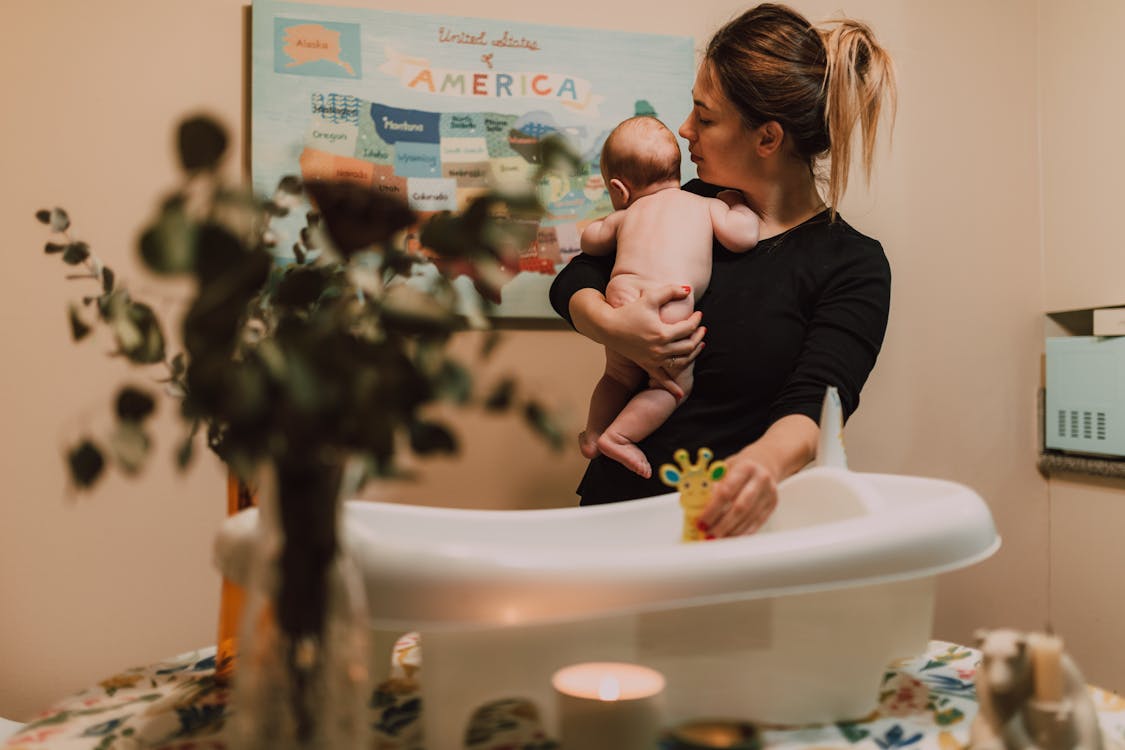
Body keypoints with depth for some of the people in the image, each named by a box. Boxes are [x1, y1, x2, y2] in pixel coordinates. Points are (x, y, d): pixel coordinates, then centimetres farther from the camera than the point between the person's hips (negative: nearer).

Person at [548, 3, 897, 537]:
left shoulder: (854, 267, -4)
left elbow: (813, 403, -17)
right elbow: (573, 281, 11)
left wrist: (767, 461, -40)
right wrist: (610, 326, -13)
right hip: (615, 496, 3)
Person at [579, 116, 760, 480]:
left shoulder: (626, 215, 25)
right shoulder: (706, 204, 19)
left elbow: (590, 239, 40)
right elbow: (743, 237, 8)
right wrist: (737, 204, 28)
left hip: (622, 296, 4)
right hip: (669, 307, -4)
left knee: (619, 378, 26)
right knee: (675, 384, 14)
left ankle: (593, 434, 36)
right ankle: (619, 436, 9)